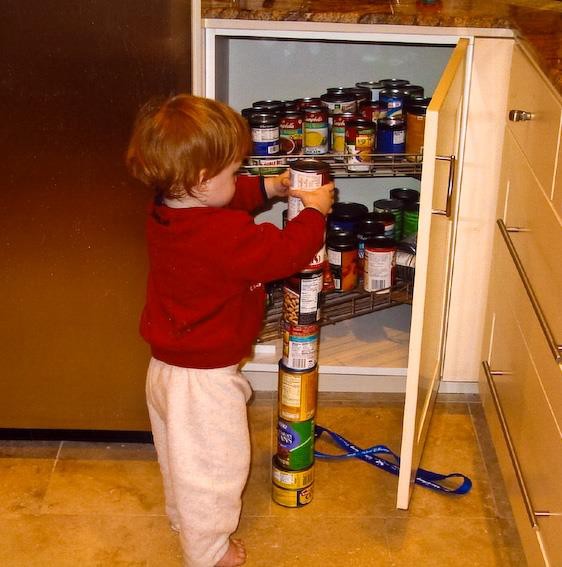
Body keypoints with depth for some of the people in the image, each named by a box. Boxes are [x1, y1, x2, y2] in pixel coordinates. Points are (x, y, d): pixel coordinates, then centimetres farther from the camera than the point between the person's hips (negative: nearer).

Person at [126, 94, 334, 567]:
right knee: (213, 465, 13)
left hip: (168, 366, 9)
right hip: (203, 381, -9)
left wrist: (267, 188, 8)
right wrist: (315, 211, -10)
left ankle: (183, 516, 56)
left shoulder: (167, 209, -6)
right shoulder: (226, 235, -35)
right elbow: (284, 252, -24)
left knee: (181, 454, 31)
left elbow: (227, 199, 14)